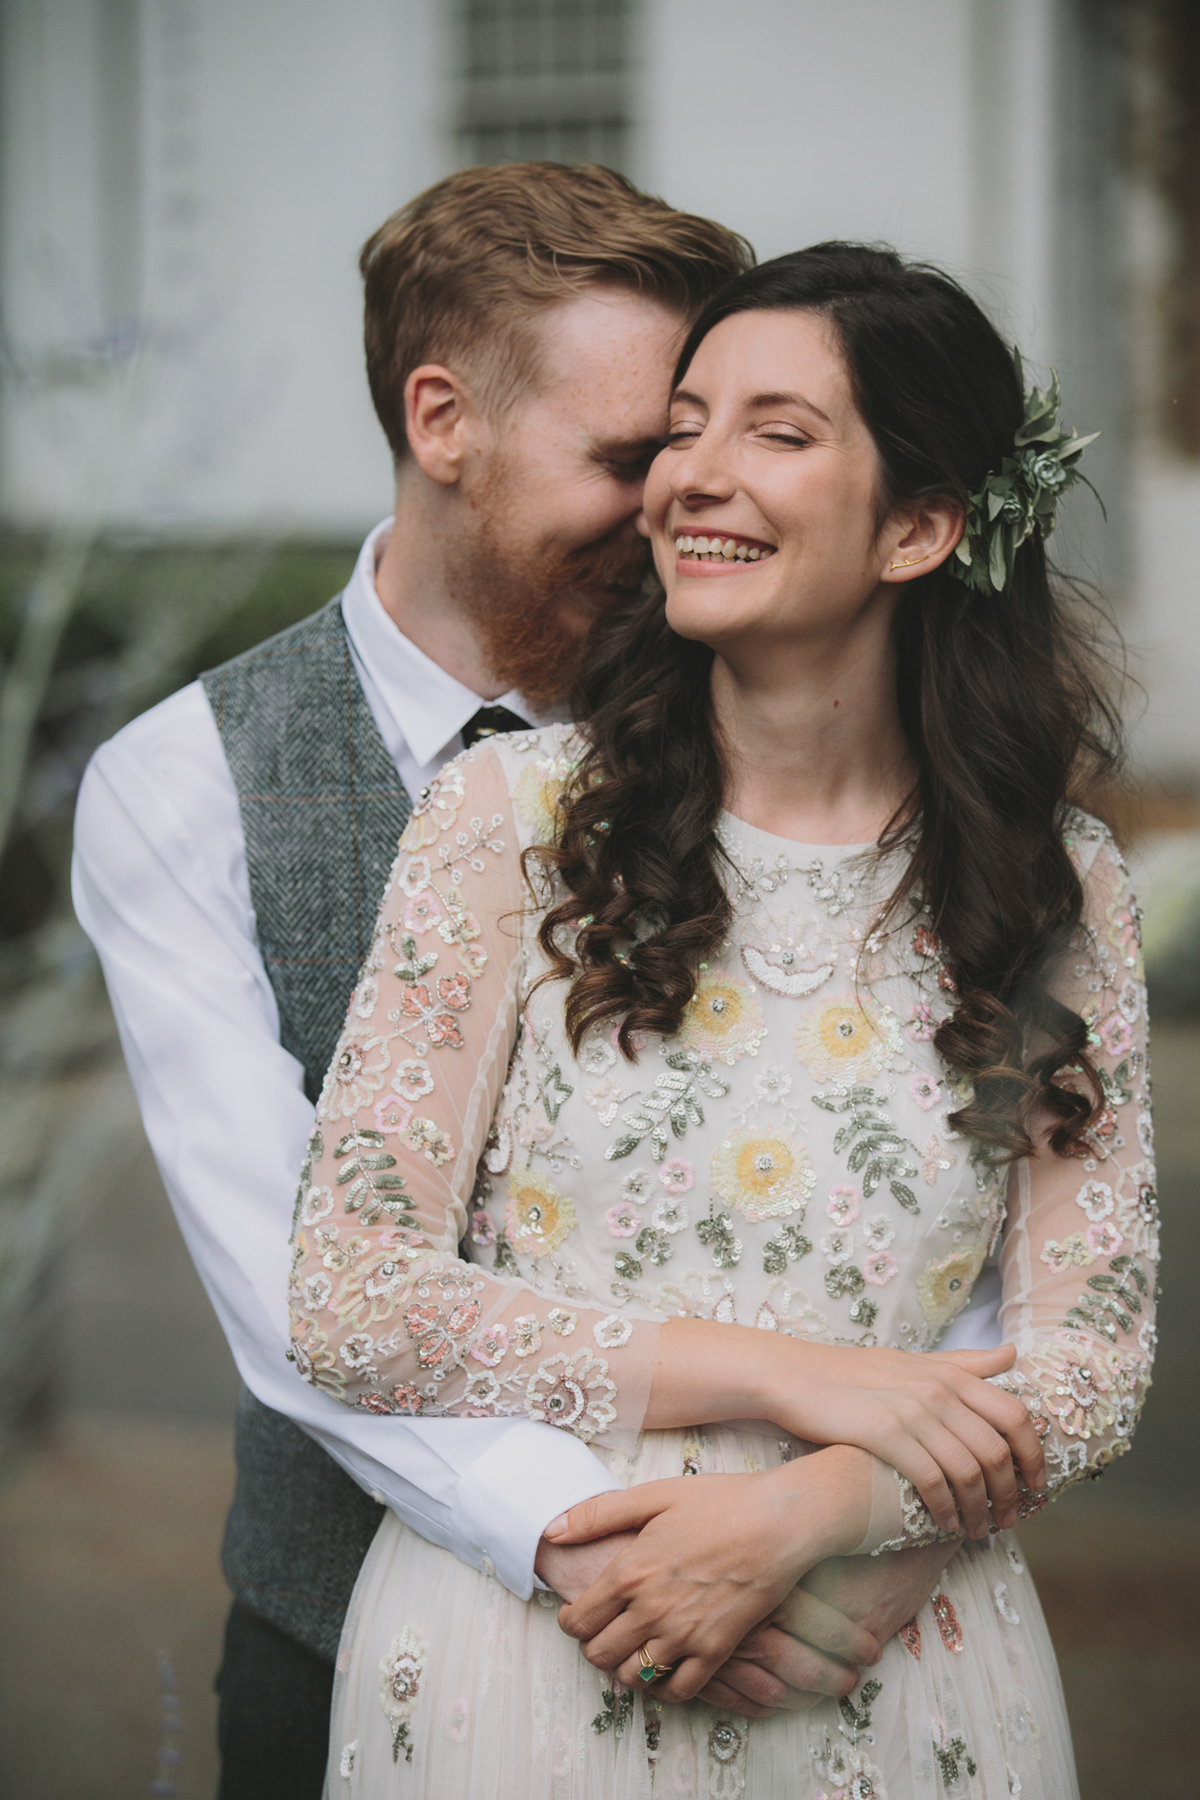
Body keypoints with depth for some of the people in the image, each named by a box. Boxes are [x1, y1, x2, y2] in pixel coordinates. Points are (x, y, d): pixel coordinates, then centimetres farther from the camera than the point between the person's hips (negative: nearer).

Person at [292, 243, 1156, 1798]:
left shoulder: (1062, 885, 0)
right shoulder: (512, 816, -5)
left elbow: (1093, 1355, -1)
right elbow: (348, 1303, -9)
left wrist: (805, 1509, -18)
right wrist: (778, 1376, -15)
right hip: (515, 1654, -1)